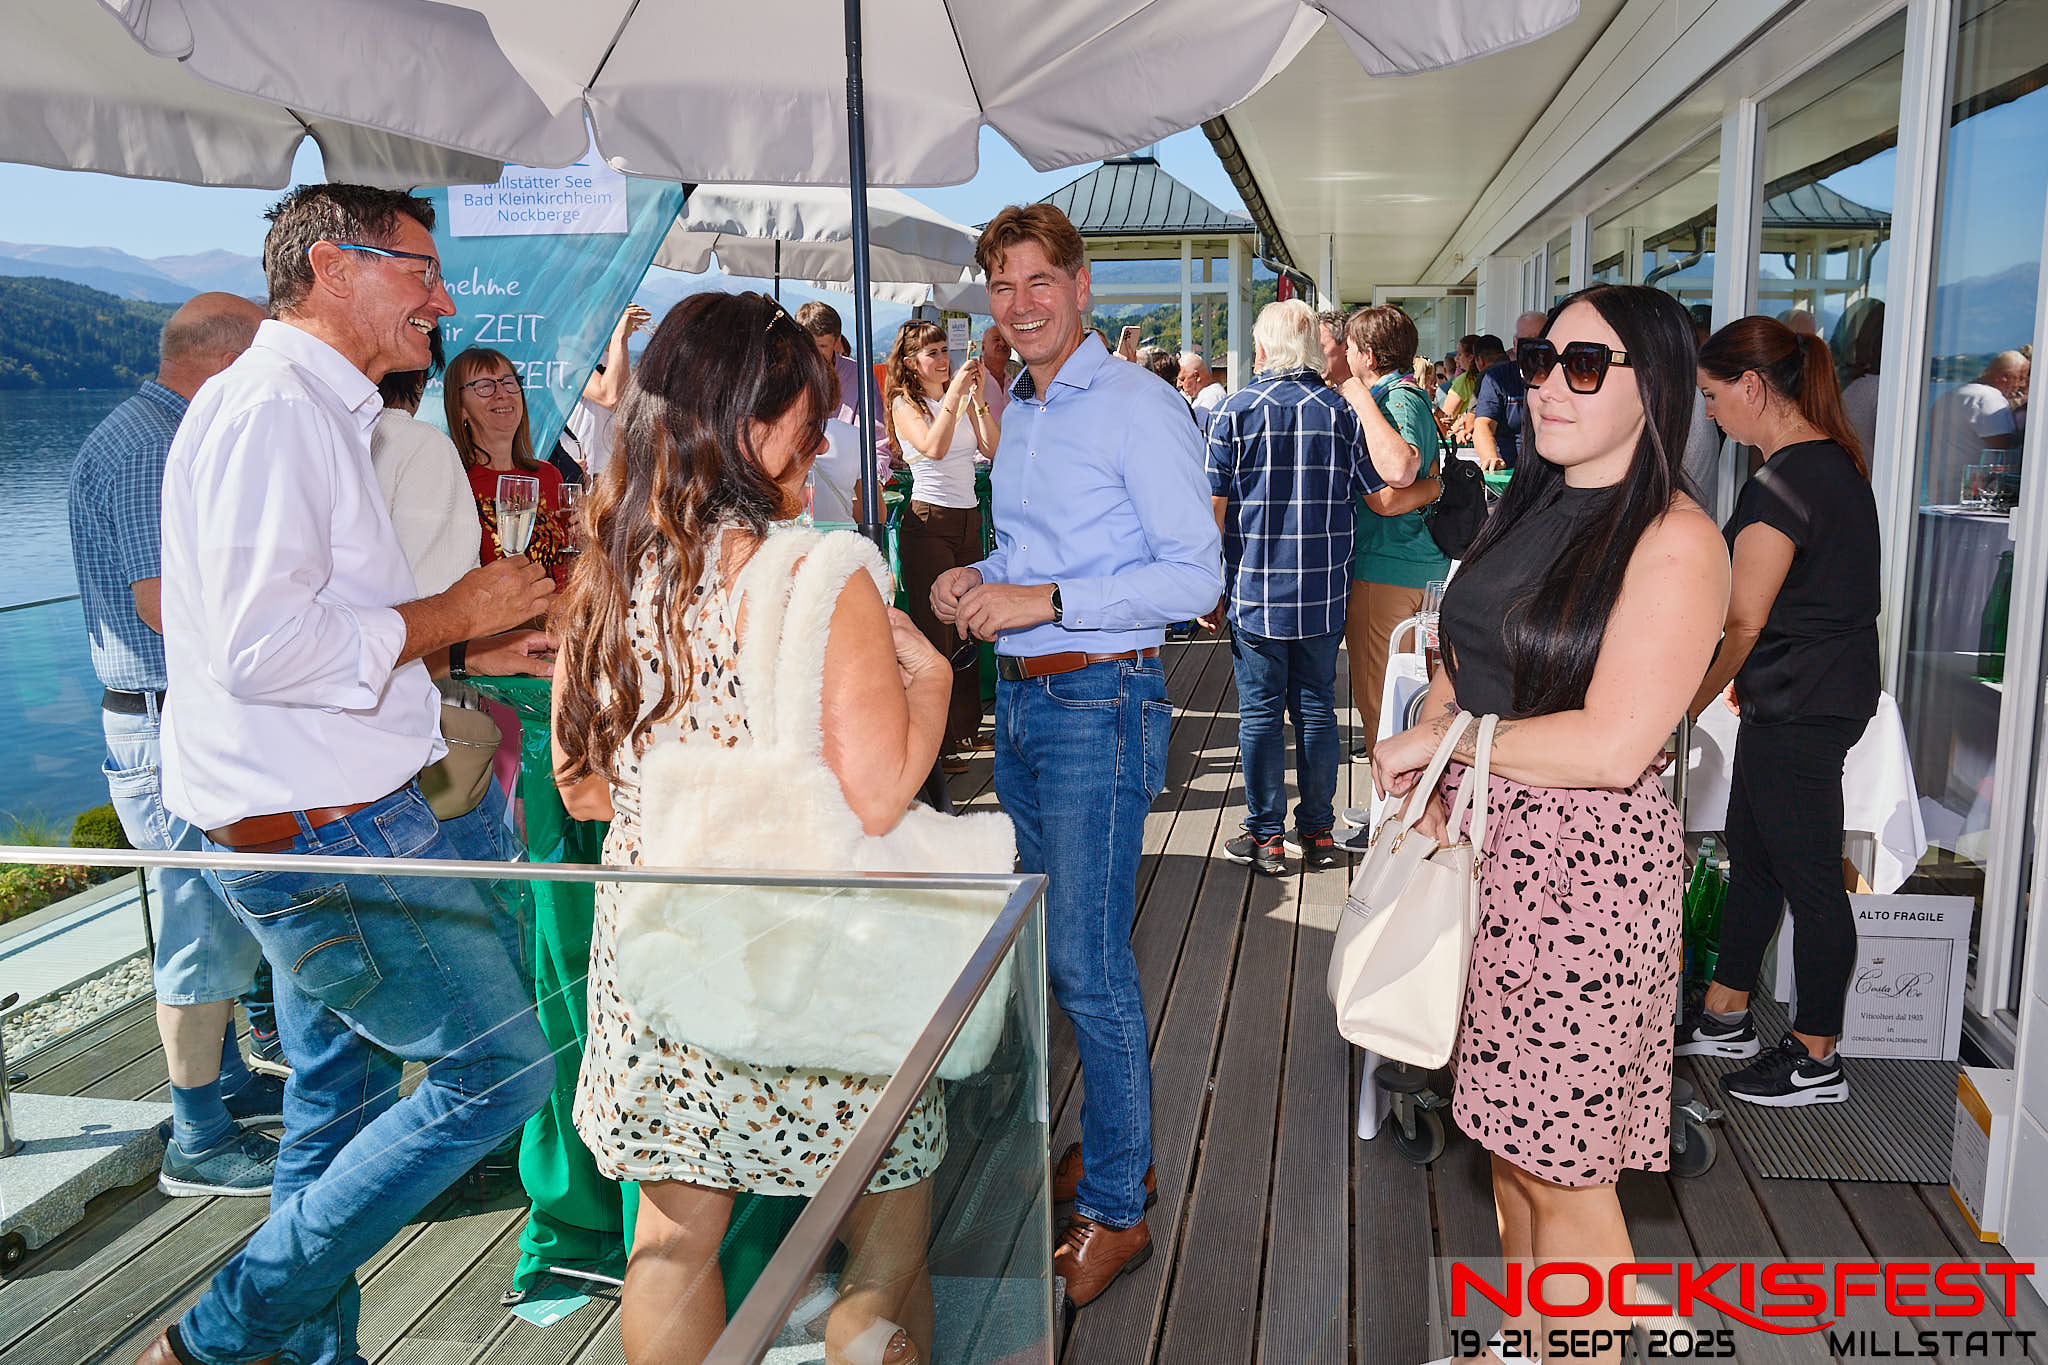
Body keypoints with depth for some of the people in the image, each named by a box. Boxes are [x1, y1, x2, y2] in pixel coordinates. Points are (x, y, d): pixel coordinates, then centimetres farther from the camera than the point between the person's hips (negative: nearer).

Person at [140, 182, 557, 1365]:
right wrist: (452, 614, -15)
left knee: (339, 1099, 18)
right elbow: (263, 647, -25)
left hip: (326, 822, 11)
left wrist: (477, 636, 13)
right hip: (323, 831, -11)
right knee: (501, 1069, -5)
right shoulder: (275, 407, -16)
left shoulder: (312, 409, 18)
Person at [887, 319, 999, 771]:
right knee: (934, 631, -6)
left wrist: (977, 397, -7)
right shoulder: (906, 404, -2)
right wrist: (955, 392, -21)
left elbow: (993, 448, 1)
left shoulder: (960, 399, 14)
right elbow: (934, 447, -22)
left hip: (969, 520, 6)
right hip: (928, 522, -6)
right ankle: (937, 741, 0)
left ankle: (966, 725, 20)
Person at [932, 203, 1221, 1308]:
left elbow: (1194, 575, -17)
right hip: (1017, 699, 9)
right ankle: (1109, 1137, 34)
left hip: (1098, 699, -9)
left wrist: (1042, 600, -23)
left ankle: (1115, 1207, 9)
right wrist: (976, 584, 5)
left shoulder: (1138, 407, -11)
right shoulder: (1017, 413, 15)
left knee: (1089, 967, -5)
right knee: (1054, 945, 16)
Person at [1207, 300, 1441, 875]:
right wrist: (1442, 483, 19)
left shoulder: (1235, 410, -5)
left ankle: (1266, 837, 10)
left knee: (1260, 713, 4)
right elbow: (1384, 499, 0)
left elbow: (1214, 508, -6)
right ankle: (1317, 833, 18)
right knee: (1317, 709, 11)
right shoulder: (1342, 411, 2)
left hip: (1256, 594, -3)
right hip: (1324, 596, 3)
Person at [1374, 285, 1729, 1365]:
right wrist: (1426, 771, -4)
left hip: (1588, 866, -7)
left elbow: (1612, 746, -22)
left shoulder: (1675, 540, -15)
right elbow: (1462, 663, 16)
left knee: (1564, 1169, 3)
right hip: (1483, 850, 8)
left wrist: (1441, 741, -12)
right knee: (1507, 1130, 20)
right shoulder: (1526, 509, 10)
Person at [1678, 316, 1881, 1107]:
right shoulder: (1836, 459, 11)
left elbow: (1742, 623, -19)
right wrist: (1752, 681, 21)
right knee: (1752, 854, 17)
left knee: (1809, 877, 1)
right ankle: (1724, 1018, 30)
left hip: (1799, 708, -10)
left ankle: (1816, 1062, 15)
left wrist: (1681, 709, -10)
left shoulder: (1782, 483, -20)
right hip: (1828, 691, 10)